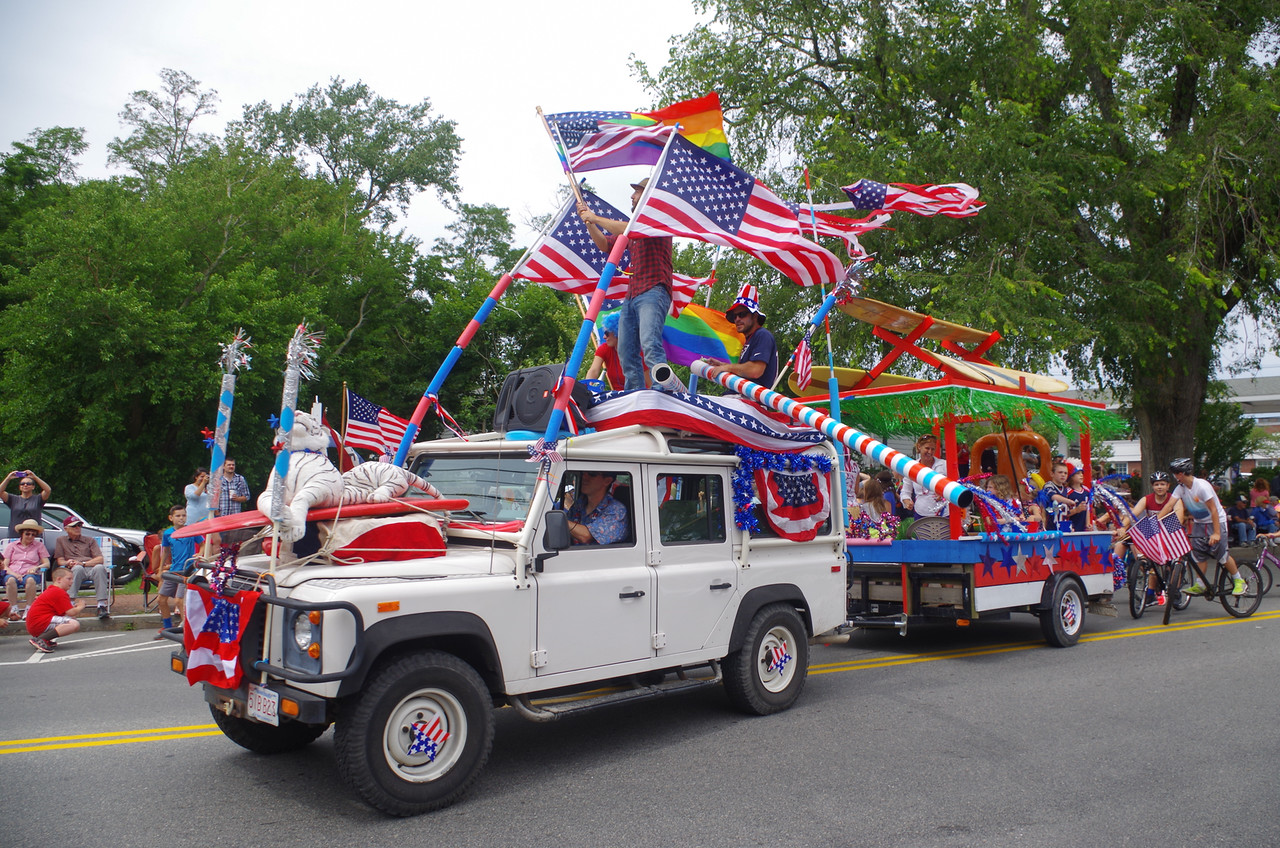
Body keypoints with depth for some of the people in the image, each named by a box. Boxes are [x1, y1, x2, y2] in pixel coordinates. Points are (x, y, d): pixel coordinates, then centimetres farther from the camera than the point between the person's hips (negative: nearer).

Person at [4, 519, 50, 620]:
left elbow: (47, 564, 11)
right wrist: (13, 574, -11)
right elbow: (4, 565, 10)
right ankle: (14, 609, -35)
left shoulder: (39, 545, 20)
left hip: (30, 574, -1)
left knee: (30, 579, -39)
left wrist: (36, 567, -11)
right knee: (10, 580, -38)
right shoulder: (12, 545, 20)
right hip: (13, 574, 1)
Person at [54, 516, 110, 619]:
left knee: (99, 568, -38)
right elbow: (60, 560, 15)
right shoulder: (61, 541, 27)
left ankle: (101, 605, -45)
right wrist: (68, 563, -9)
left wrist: (83, 563, -8)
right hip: (72, 570, 0)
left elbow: (100, 559, 10)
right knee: (78, 568, -40)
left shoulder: (90, 540, 25)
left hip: (91, 567, 1)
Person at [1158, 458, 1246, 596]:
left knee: (1222, 554, -6)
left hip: (1215, 521, -6)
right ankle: (1199, 585, 6)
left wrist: (1216, 533, -28)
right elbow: (1169, 506, -10)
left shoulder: (1202, 486, -25)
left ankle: (1238, 580, 14)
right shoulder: (1181, 487, -6)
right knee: (1198, 554, 0)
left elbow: (1213, 510, -24)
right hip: (1198, 522, 6)